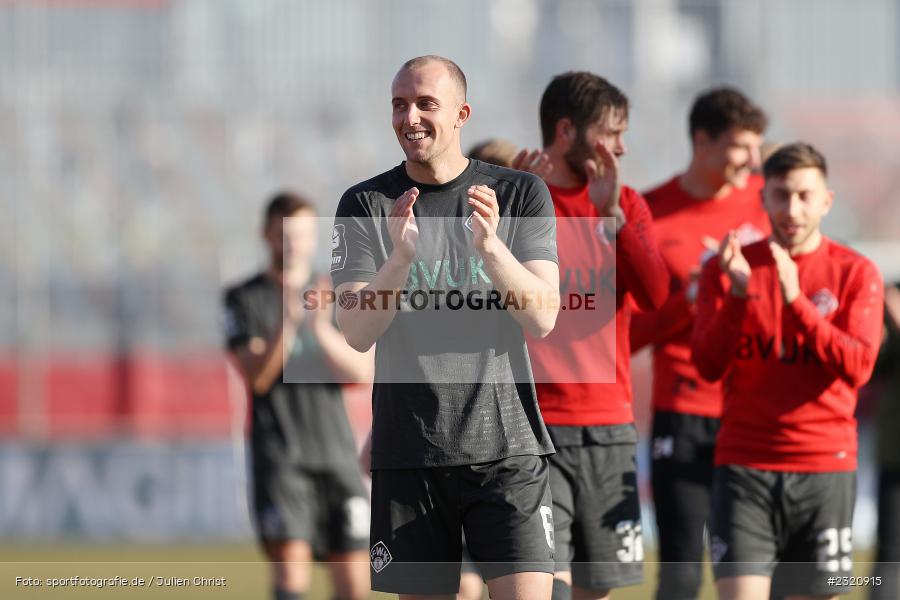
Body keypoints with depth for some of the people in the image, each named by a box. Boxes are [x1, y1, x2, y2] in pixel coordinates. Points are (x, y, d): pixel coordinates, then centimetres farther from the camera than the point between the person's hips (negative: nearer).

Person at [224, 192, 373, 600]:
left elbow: (362, 373, 0)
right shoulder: (244, 300, 2)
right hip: (280, 456, -4)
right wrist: (287, 323, -25)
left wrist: (322, 329, -17)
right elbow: (256, 377, -10)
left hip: (337, 454, 4)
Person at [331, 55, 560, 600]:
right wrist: (401, 255, -23)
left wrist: (490, 246, -23)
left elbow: (544, 318, -6)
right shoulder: (367, 204, 5)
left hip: (506, 446, -1)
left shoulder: (521, 194, 4)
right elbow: (357, 332, -6)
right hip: (409, 451, 1)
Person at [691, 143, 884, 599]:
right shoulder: (727, 268, 6)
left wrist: (796, 301, -19)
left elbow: (857, 368, -9)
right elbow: (708, 365, -2)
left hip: (826, 470, 0)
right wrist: (737, 294, -17)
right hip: (745, 467, 0)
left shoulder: (856, 273, 3)